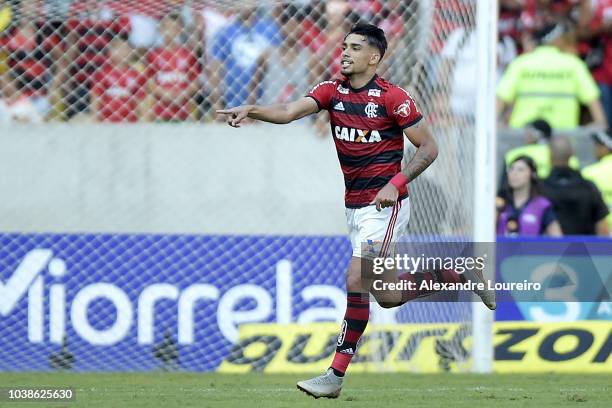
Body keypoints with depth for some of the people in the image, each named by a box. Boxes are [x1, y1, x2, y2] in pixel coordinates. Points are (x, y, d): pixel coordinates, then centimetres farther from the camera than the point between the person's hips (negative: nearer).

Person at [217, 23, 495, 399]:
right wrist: (251, 110, -31)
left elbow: (429, 148, -8)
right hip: (354, 205, 7)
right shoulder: (332, 91, 3)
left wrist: (397, 183, -19)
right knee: (386, 297, 15)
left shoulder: (393, 97, -12)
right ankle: (457, 274, 33)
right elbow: (290, 111, -12)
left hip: (384, 205, -7)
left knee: (356, 281, -17)